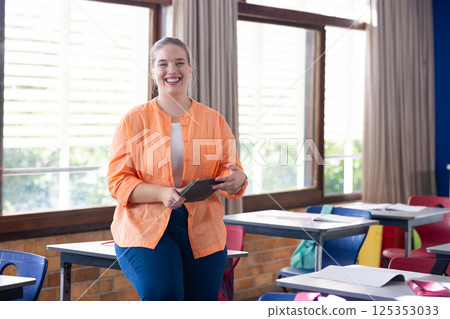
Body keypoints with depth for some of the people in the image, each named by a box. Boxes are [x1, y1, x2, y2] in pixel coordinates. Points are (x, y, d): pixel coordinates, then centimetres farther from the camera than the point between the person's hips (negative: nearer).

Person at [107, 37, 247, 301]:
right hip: (145, 227, -3)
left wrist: (236, 179, -14)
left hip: (202, 231, 3)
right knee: (162, 294, -25)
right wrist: (162, 193, -19)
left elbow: (232, 171, 11)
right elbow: (118, 181, -2)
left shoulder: (214, 120, 11)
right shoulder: (134, 120, 4)